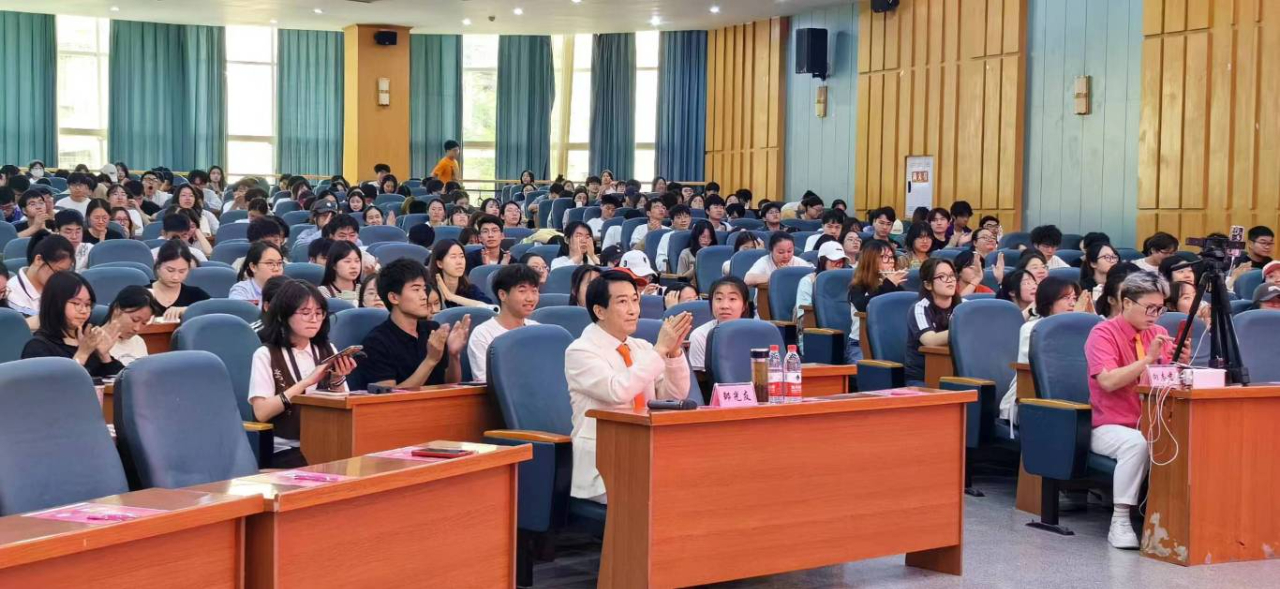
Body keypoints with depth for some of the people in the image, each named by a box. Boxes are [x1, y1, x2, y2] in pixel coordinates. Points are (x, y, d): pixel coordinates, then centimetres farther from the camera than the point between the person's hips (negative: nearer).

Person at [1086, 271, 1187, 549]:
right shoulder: (1103, 333, -6)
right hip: (1110, 427, -5)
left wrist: (1182, 363, -11)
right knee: (1135, 443, -38)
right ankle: (1120, 522, -30)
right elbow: (1108, 381, -20)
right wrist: (1148, 359, -22)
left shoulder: (1158, 334, 12)